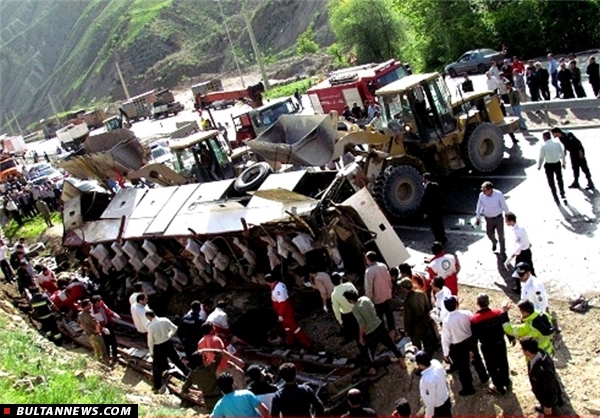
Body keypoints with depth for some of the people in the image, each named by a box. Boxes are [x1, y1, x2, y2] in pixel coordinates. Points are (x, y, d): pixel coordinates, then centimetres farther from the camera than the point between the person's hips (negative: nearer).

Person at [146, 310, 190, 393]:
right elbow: (174, 328, -2)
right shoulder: (165, 320, -11)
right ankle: (188, 373, 36)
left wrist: (151, 352, 1)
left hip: (158, 347, -4)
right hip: (168, 343, 4)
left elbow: (150, 341, -14)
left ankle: (157, 387, 21)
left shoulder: (150, 326, -21)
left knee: (157, 367, 11)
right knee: (176, 359, 23)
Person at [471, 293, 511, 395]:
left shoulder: (474, 319, -23)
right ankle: (506, 382, 47)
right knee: (503, 363, 25)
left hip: (487, 347, -3)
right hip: (501, 344, 3)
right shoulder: (499, 312, -18)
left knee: (492, 367, 18)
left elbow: (474, 337, -12)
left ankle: (500, 387, 32)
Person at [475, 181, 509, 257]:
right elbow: (479, 207, 1)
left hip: (498, 218, -3)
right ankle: (494, 242, 53)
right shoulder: (481, 195, -15)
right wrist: (477, 218, 7)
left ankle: (503, 252, 23)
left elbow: (504, 206, -9)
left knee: (501, 235, 4)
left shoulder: (499, 195, -23)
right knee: (490, 234, 16)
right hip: (488, 219, 3)